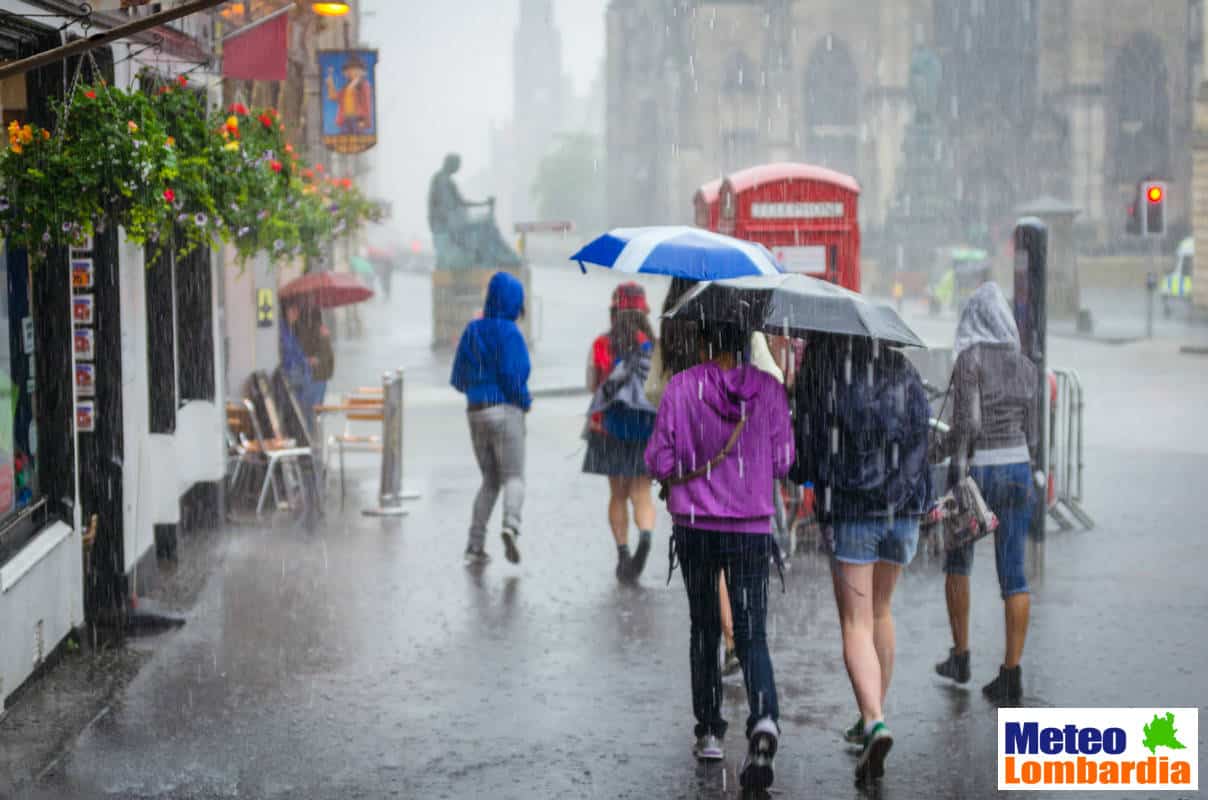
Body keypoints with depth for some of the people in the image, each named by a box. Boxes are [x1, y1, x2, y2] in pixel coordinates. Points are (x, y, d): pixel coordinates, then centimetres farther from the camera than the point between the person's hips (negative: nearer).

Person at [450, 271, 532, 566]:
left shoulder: (472, 330, 9)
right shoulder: (509, 332, -9)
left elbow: (458, 379, 10)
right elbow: (512, 375, -17)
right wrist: (525, 401, 1)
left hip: (476, 412, 6)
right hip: (505, 410, -6)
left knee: (490, 481, 15)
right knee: (514, 478, -3)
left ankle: (475, 546, 7)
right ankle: (511, 526, -31)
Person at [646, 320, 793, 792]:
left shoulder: (681, 388, -8)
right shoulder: (768, 390, -4)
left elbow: (659, 462, -6)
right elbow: (782, 462, 1)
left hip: (695, 527, 0)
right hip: (752, 528, 0)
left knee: (704, 629, 16)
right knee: (752, 633, 3)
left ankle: (709, 732, 20)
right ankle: (764, 721, -22)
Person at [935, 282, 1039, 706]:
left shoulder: (970, 358, -10)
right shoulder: (1025, 366, 7)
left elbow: (967, 420, -18)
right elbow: (1030, 429, 12)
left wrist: (958, 470, -15)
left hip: (976, 469, -4)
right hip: (1016, 468, 4)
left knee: (957, 562, 18)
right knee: (1013, 573, 3)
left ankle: (960, 658, 24)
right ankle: (1012, 674, -2)